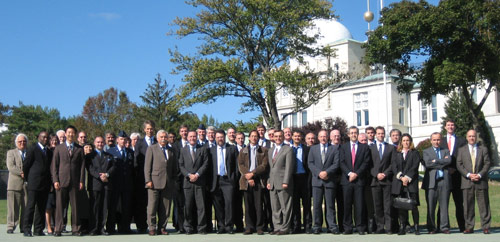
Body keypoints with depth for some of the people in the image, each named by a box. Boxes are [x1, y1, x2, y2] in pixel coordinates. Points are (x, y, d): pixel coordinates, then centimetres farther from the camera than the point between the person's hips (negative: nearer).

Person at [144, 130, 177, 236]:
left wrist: (173, 181, 9)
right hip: (154, 182, -3)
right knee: (152, 207, -2)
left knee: (165, 208, 3)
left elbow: (174, 167, 19)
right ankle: (152, 228, 5)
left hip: (168, 183, 3)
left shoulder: (171, 151, 17)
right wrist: (148, 180, -8)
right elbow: (147, 166, 1)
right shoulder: (151, 148, 8)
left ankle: (162, 228, 11)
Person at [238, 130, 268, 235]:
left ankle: (259, 227, 0)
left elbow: (264, 165, -1)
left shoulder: (264, 150, 10)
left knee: (259, 204, -5)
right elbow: (240, 165, 6)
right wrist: (248, 177, -7)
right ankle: (249, 227, 6)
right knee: (248, 205, 1)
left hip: (259, 180, -2)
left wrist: (252, 174, -10)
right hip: (246, 181, 2)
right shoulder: (243, 151, 16)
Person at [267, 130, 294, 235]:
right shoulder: (270, 151, 21)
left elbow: (289, 167, -9)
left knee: (285, 207, -2)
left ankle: (285, 228, 3)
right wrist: (269, 181, 10)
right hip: (273, 184, 7)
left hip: (283, 183, -7)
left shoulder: (288, 149, -2)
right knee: (275, 208, 8)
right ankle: (277, 227, 14)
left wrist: (285, 182, -16)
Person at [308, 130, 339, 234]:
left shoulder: (334, 148, 11)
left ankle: (332, 226, 1)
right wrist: (319, 173, -9)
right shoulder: (313, 149, 15)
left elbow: (336, 163, 1)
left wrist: (327, 172, -13)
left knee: (330, 205, -2)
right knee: (317, 204, 0)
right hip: (317, 180, 1)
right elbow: (310, 163, 6)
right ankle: (317, 226, 5)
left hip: (329, 180, -1)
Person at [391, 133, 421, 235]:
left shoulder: (415, 153, 11)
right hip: (398, 183, 2)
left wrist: (407, 177, -11)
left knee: (414, 205, -8)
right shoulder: (396, 153, 18)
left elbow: (415, 166, 0)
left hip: (411, 182, -2)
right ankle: (402, 227, 1)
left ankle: (416, 227, -3)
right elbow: (393, 166, 6)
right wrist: (401, 177, -8)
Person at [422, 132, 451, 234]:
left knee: (444, 206, 2)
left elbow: (449, 161, -4)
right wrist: (442, 162, -5)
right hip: (431, 182, -1)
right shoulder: (426, 151, 12)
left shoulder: (446, 151, 17)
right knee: (430, 206, 0)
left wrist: (435, 161, -7)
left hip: (444, 181, 1)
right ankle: (431, 228, 7)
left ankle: (444, 227, 7)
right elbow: (427, 163, -7)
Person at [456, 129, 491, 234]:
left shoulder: (483, 149, 12)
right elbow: (459, 165, 3)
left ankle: (485, 227, 5)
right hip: (467, 182, 0)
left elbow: (487, 164, 4)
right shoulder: (461, 150, 12)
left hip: (481, 181, 0)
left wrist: (479, 175, -11)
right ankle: (469, 227, 6)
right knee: (468, 206, 1)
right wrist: (468, 175, -11)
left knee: (484, 205, 0)